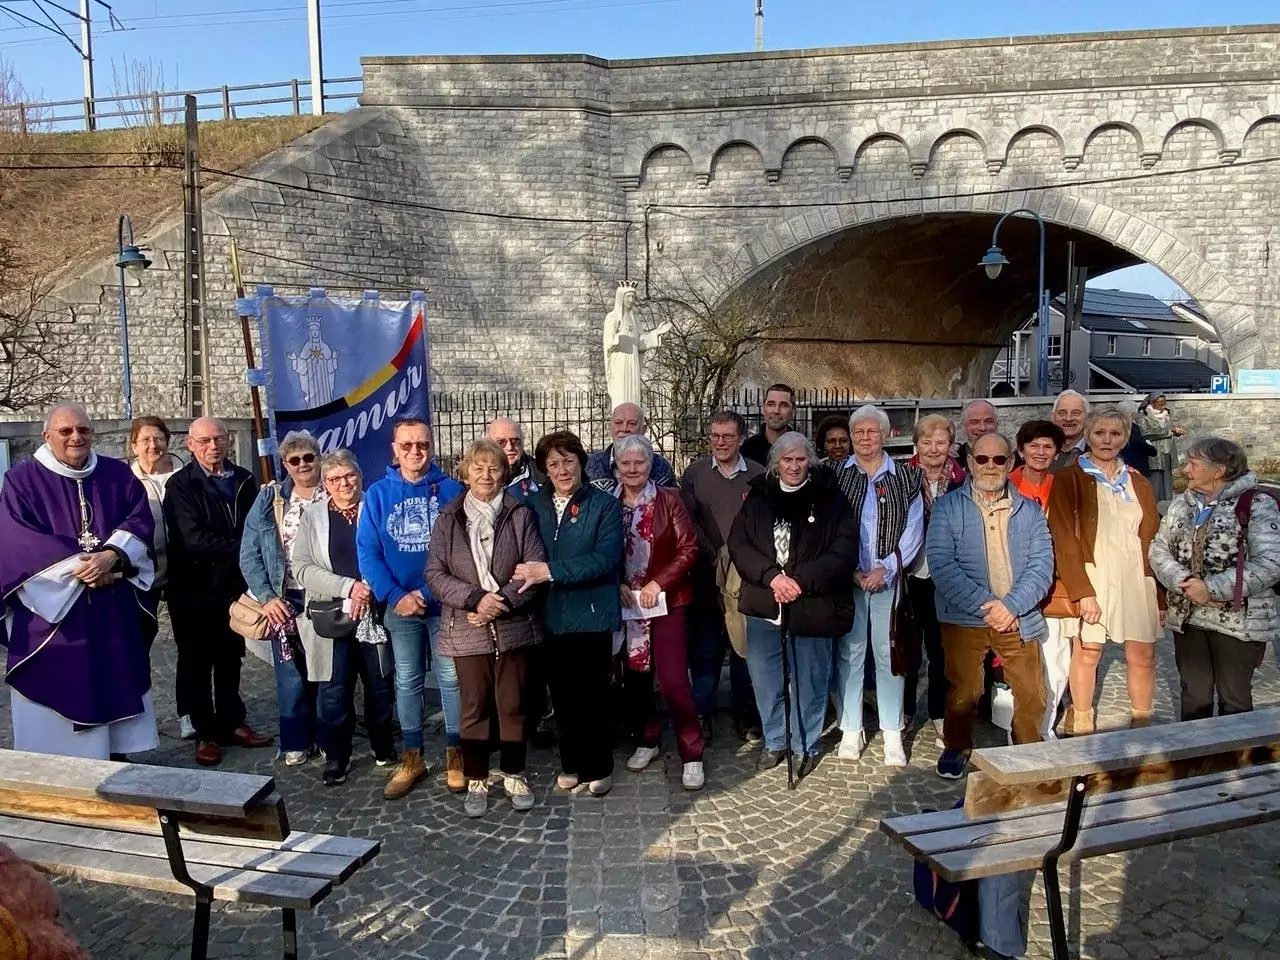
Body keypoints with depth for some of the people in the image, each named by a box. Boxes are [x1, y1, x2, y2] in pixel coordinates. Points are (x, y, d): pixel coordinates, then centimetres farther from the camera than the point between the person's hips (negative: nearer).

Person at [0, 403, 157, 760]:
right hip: (51, 605, -3)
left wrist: (111, 556, -18)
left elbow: (141, 521, 0)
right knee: (58, 687, -1)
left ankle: (119, 756, 17)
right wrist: (81, 568, -16)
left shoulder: (118, 475, 8)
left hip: (113, 608, 3)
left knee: (115, 685, 7)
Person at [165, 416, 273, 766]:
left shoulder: (244, 480, 5)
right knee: (196, 664, 8)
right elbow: (194, 538, -19)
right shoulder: (180, 485, -10)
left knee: (230, 659, 15)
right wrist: (240, 547, -18)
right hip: (194, 589, -4)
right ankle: (205, 733, 20)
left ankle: (232, 724, 28)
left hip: (234, 584, 4)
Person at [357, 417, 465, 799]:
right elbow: (367, 552, -4)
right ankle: (412, 757, 24)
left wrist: (428, 592, -16)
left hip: (444, 602, -1)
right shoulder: (377, 494, 0)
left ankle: (455, 754, 20)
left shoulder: (451, 490, -5)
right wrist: (395, 596, -15)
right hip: (399, 606, 2)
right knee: (407, 681, 12)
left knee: (452, 678, 6)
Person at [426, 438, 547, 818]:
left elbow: (536, 568, -5)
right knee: (474, 707, 8)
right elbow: (435, 573, -3)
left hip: (514, 627, 0)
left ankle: (514, 775, 25)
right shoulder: (448, 519, 4)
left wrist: (501, 601, -15)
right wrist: (476, 599, -16)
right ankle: (476, 780, 22)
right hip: (467, 629, 0)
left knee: (513, 705, 9)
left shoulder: (520, 515, 2)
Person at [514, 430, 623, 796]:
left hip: (591, 614, -3)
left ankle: (597, 767, 23)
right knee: (562, 694, 12)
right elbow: (526, 558, 9)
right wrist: (532, 574, -13)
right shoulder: (534, 505, 7)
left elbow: (605, 558, -16)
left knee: (591, 694, 4)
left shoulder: (604, 505, -5)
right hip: (551, 616, 4)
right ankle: (572, 763, 30)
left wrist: (551, 571, -21)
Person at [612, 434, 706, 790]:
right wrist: (617, 586, -8)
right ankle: (645, 741, 31)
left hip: (665, 601, -3)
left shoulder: (668, 500, -4)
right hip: (626, 603, 3)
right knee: (635, 676, 11)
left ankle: (692, 755, 6)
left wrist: (658, 583, -14)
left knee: (673, 680, -7)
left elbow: (688, 549, -7)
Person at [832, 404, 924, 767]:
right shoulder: (837, 476, 4)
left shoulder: (906, 477, 5)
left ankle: (892, 733, 11)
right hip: (846, 578, 0)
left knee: (889, 653, 2)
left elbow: (913, 530, 1)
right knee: (850, 651, 4)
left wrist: (886, 569, -8)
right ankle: (851, 730, 13)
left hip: (888, 577, 0)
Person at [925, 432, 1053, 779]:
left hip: (1018, 620, 2)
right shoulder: (948, 507, -1)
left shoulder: (1029, 509, 7)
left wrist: (1011, 606, -16)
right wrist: (985, 604, -19)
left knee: (1031, 695, 7)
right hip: (965, 619, -2)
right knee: (962, 693, 6)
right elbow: (941, 563, -12)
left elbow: (1042, 564, -1)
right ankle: (956, 747, 31)